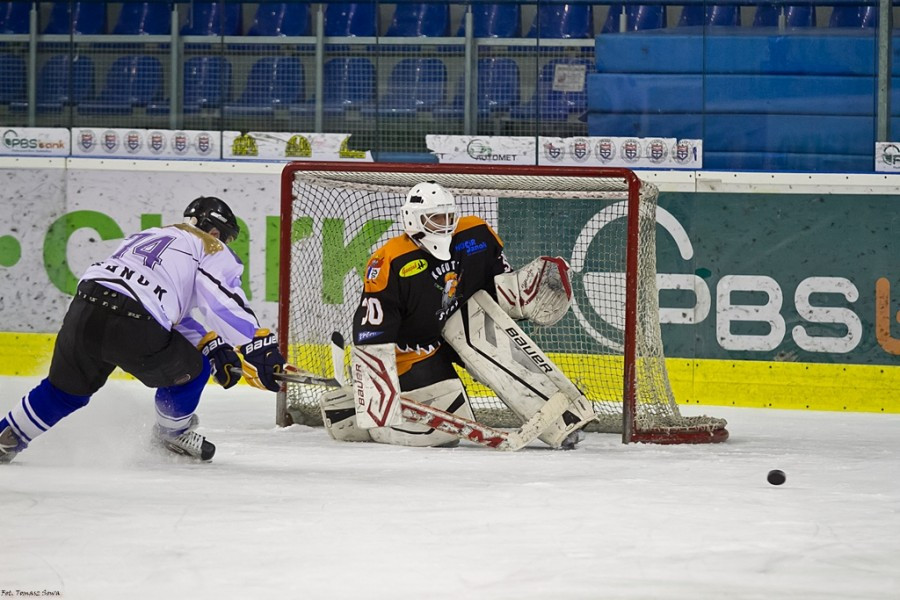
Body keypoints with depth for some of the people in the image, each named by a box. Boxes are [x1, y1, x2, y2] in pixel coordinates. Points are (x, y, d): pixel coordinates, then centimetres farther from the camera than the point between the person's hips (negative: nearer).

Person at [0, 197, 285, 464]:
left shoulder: (149, 236, 38)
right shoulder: (211, 249, 14)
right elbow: (227, 303, -5)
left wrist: (213, 347, 32)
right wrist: (261, 348, -9)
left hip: (83, 310, 6)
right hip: (133, 329, -6)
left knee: (65, 391, 25)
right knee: (190, 370, 20)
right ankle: (173, 433, 38)